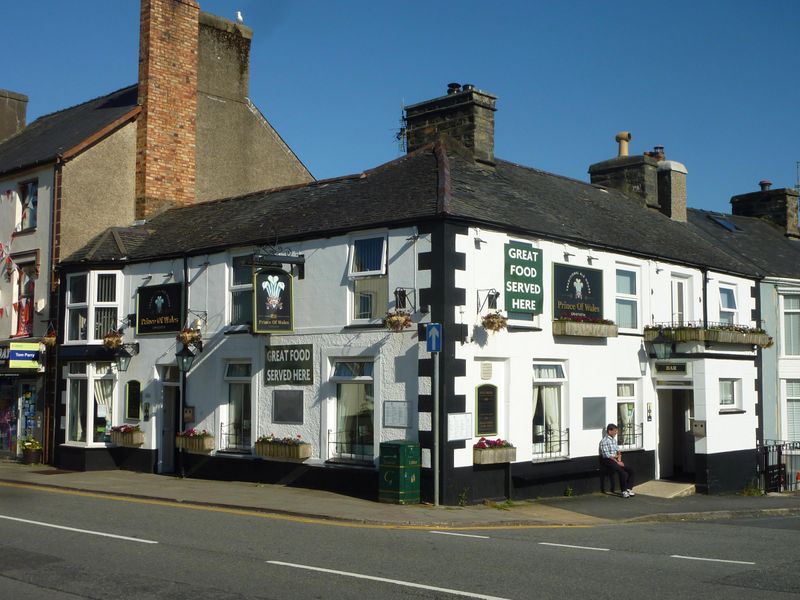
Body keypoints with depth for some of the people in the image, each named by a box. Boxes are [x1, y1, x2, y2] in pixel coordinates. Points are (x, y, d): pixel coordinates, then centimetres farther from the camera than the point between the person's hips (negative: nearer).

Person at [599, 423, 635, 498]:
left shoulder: (614, 439, 14)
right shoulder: (604, 441, -14)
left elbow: (618, 450, 22)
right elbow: (607, 455, -18)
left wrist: (619, 456, 0)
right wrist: (617, 462, -18)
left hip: (616, 460, 9)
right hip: (609, 461, -9)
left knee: (630, 470, -2)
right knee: (623, 472, -26)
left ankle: (629, 489, 3)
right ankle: (624, 491, -14)